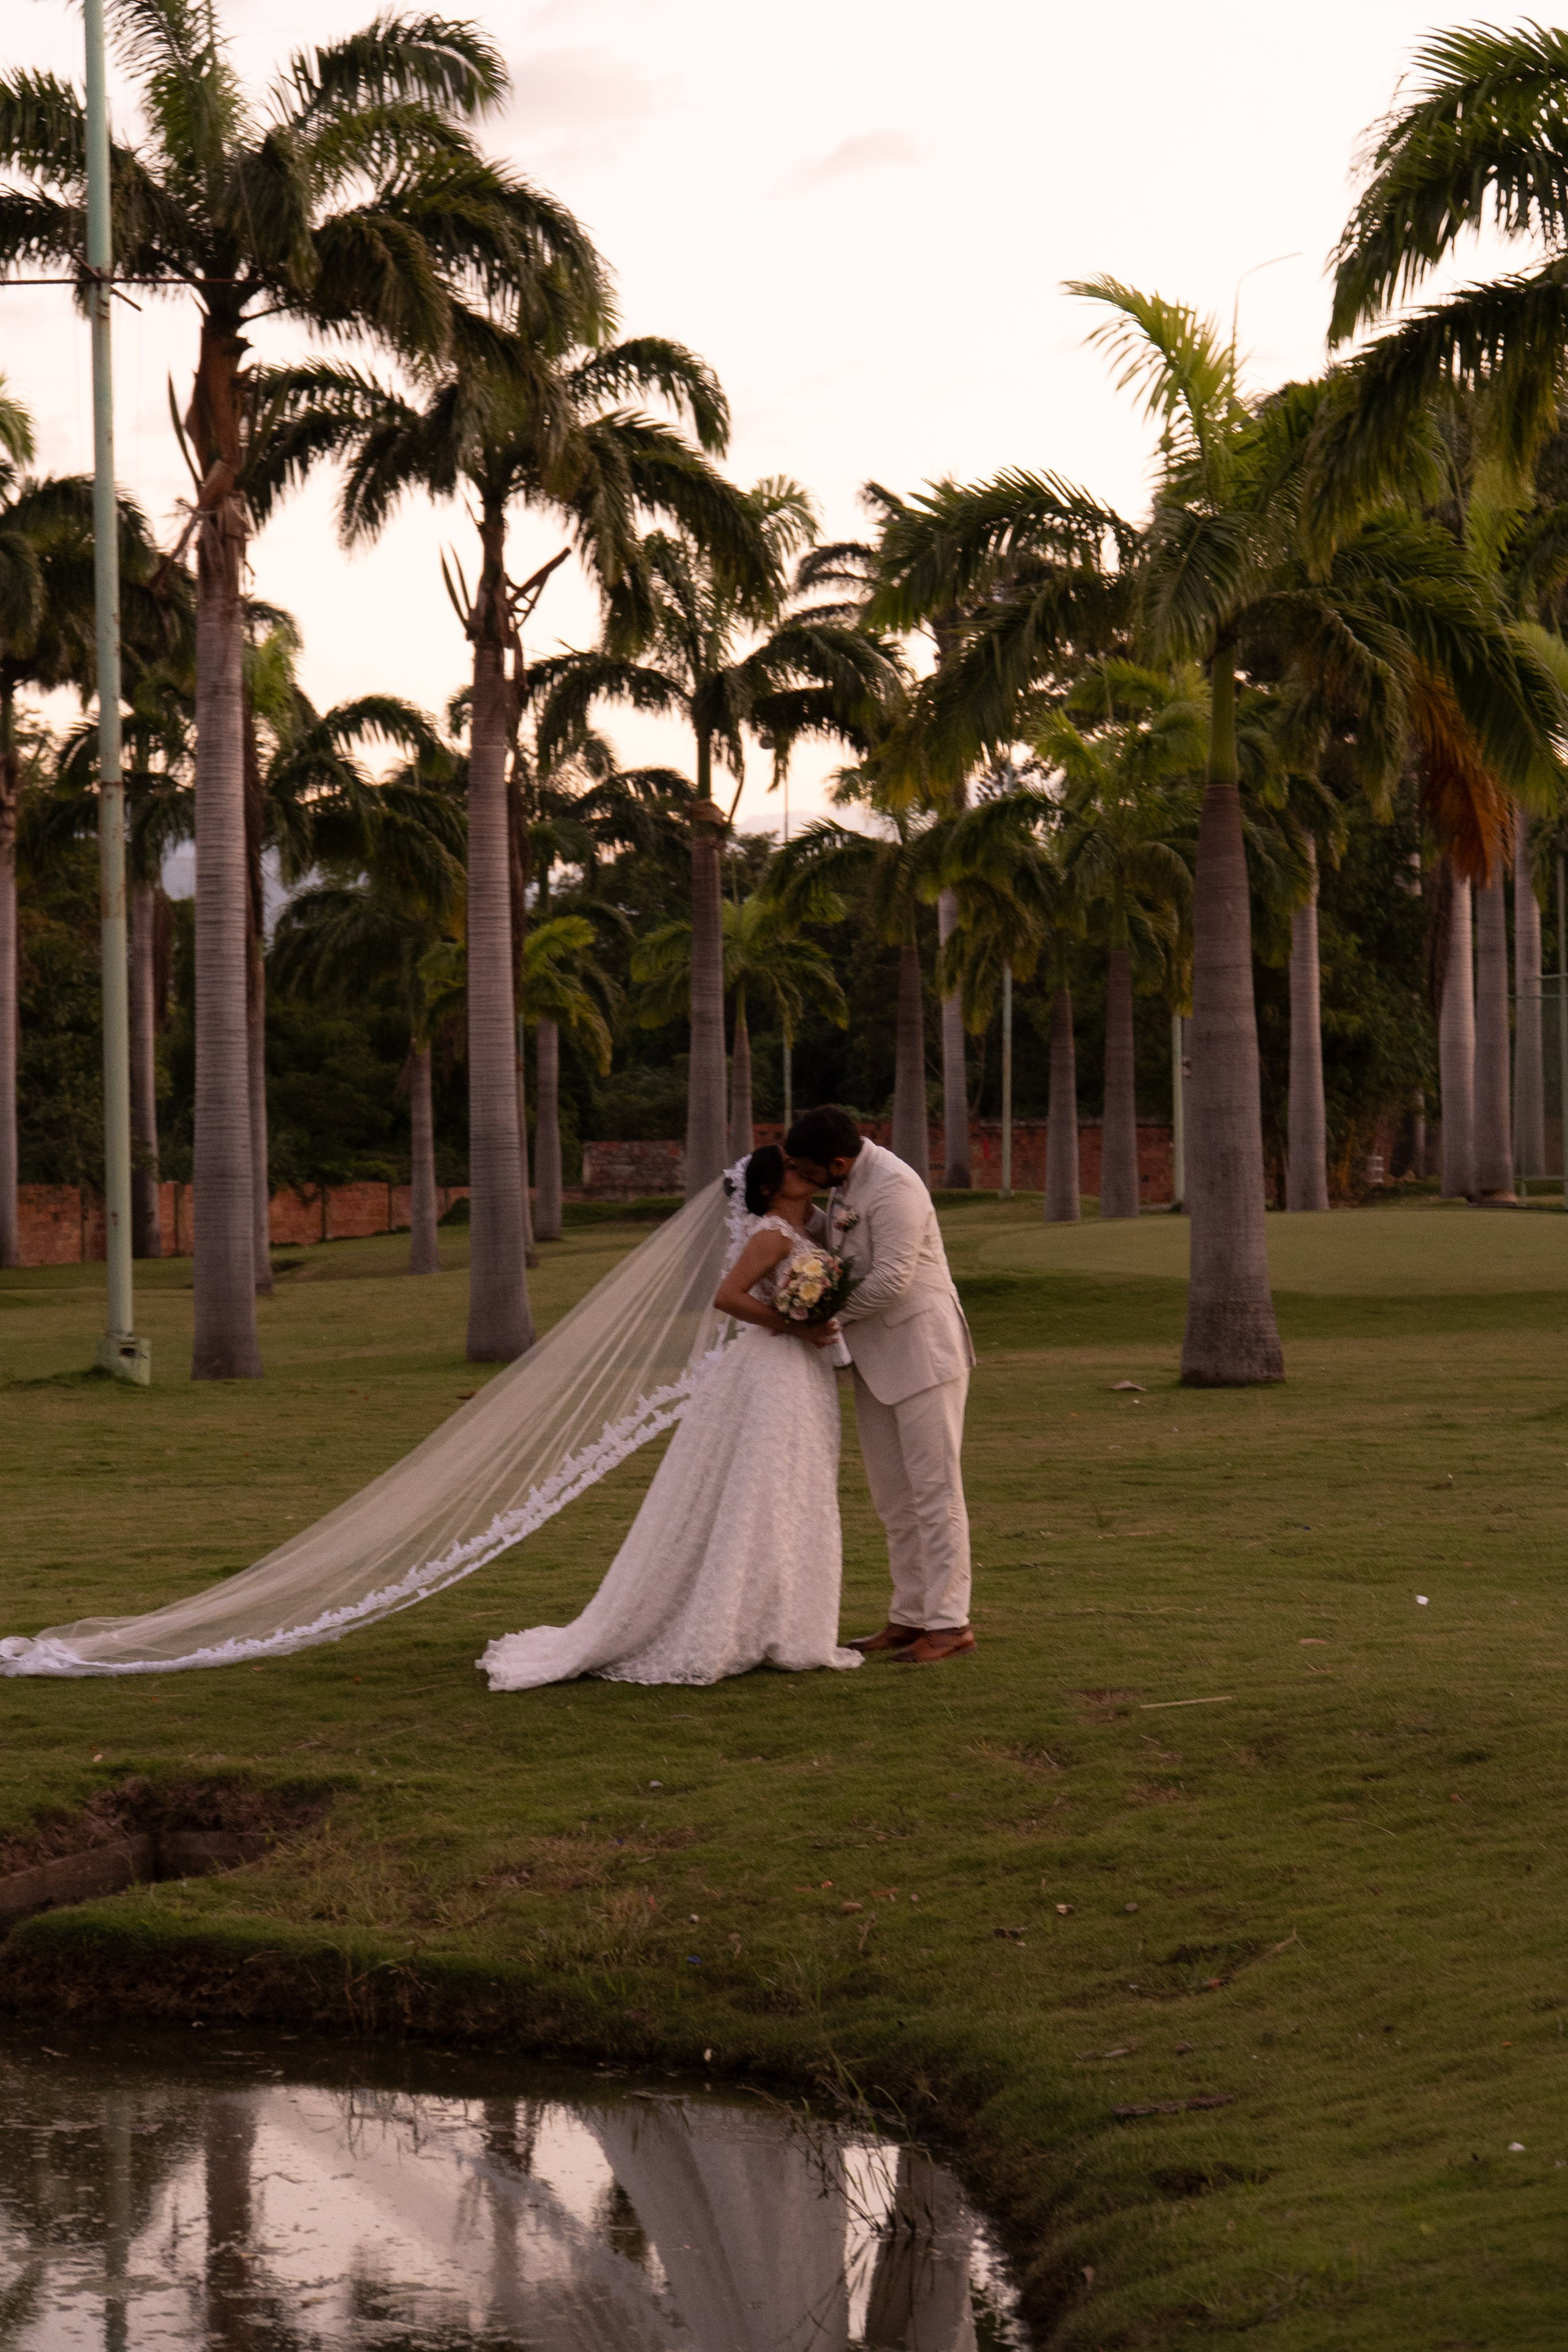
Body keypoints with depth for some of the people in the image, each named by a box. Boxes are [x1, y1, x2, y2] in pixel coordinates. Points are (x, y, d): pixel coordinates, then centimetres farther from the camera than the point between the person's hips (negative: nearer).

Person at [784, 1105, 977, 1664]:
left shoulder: (893, 1187, -21)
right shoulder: (846, 1184, 9)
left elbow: (890, 1281, -25)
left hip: (922, 1353, -10)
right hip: (876, 1360, 10)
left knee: (934, 1491, -5)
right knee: (892, 1498, 12)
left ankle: (950, 1624, -1)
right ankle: (910, 1617, 19)